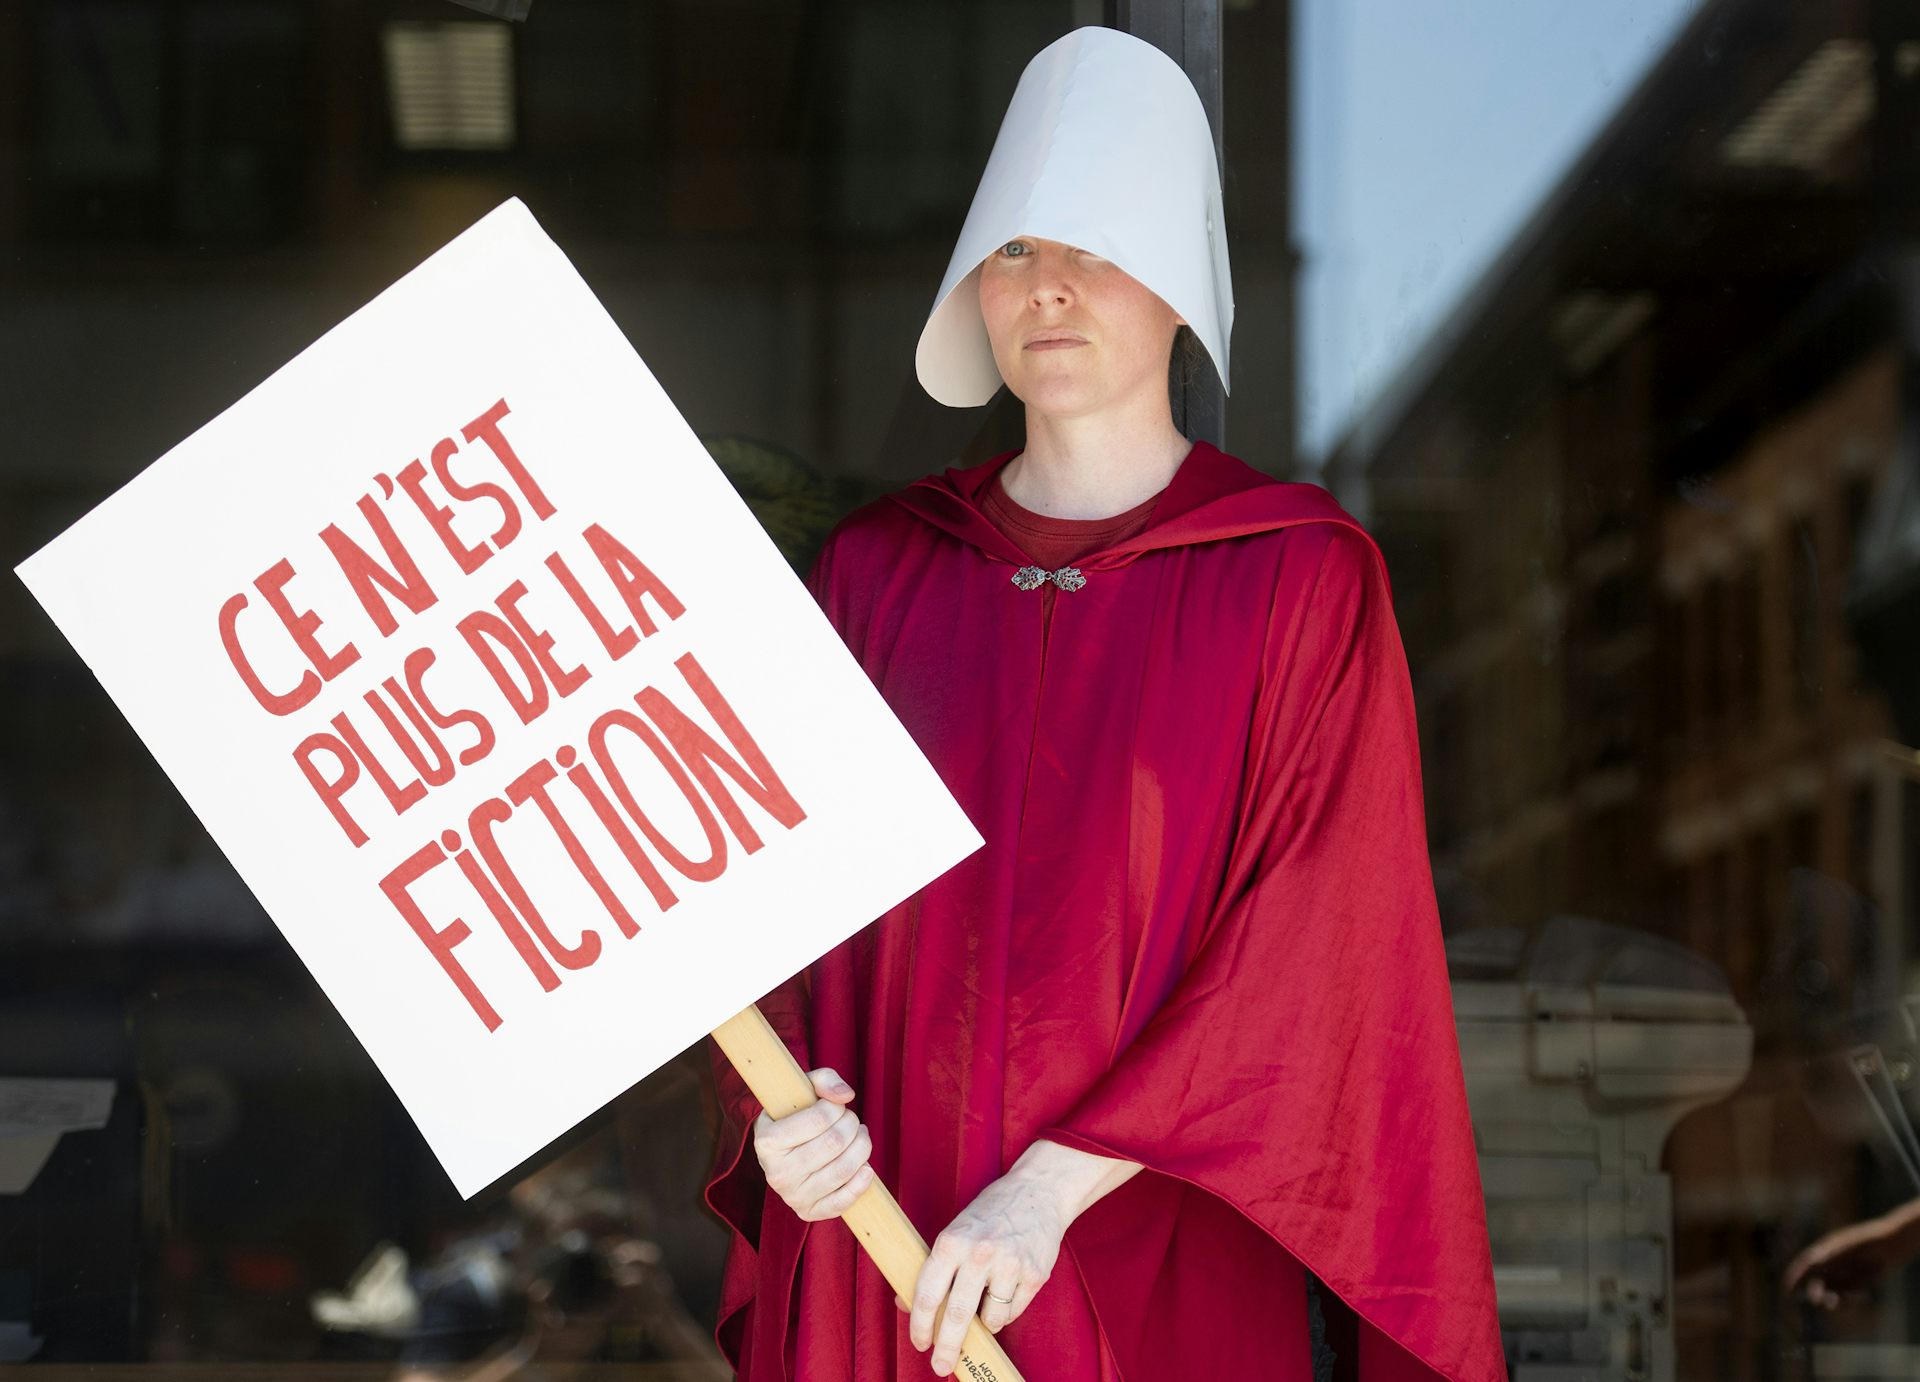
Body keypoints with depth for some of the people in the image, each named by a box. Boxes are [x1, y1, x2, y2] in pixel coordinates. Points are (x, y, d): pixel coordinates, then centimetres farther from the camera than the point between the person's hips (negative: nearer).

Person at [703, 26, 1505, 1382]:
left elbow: (1310, 949, -11)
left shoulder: (1303, 577, -4)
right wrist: (782, 1111, -14)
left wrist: (1055, 1183, -18)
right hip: (881, 1271, 3)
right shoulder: (874, 571, 6)